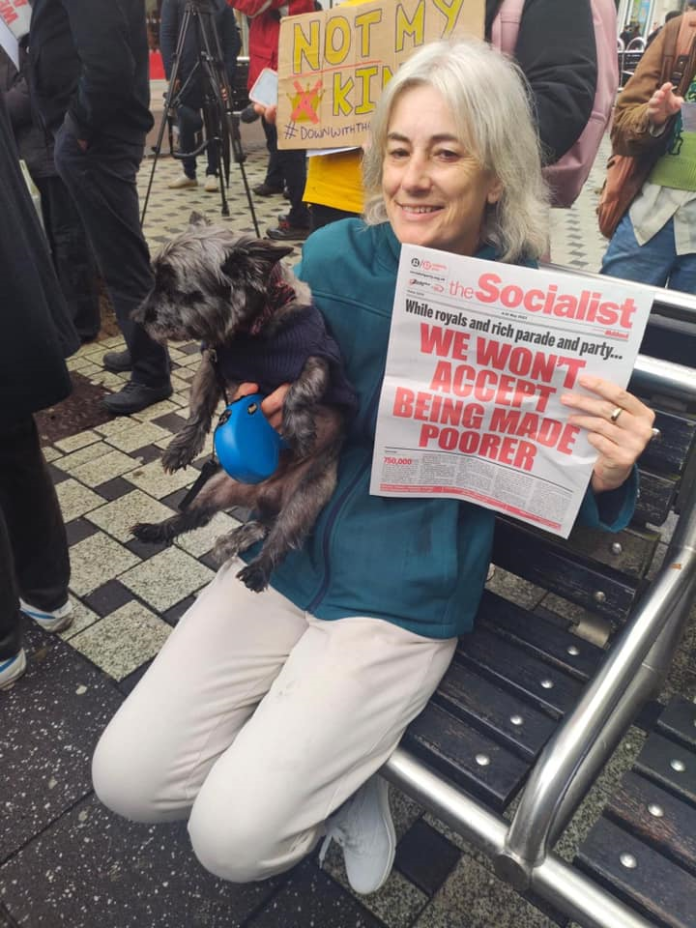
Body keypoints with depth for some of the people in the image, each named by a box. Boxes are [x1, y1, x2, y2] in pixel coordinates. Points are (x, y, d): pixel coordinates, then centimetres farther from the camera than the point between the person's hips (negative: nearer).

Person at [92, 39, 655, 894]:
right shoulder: (336, 256, -6)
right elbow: (285, 395, 7)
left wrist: (607, 474, -25)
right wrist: (254, 412, -16)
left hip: (407, 596, -3)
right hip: (289, 552, 4)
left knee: (234, 837, -10)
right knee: (125, 777, 2)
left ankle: (344, 783, 21)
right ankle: (327, 762, 22)